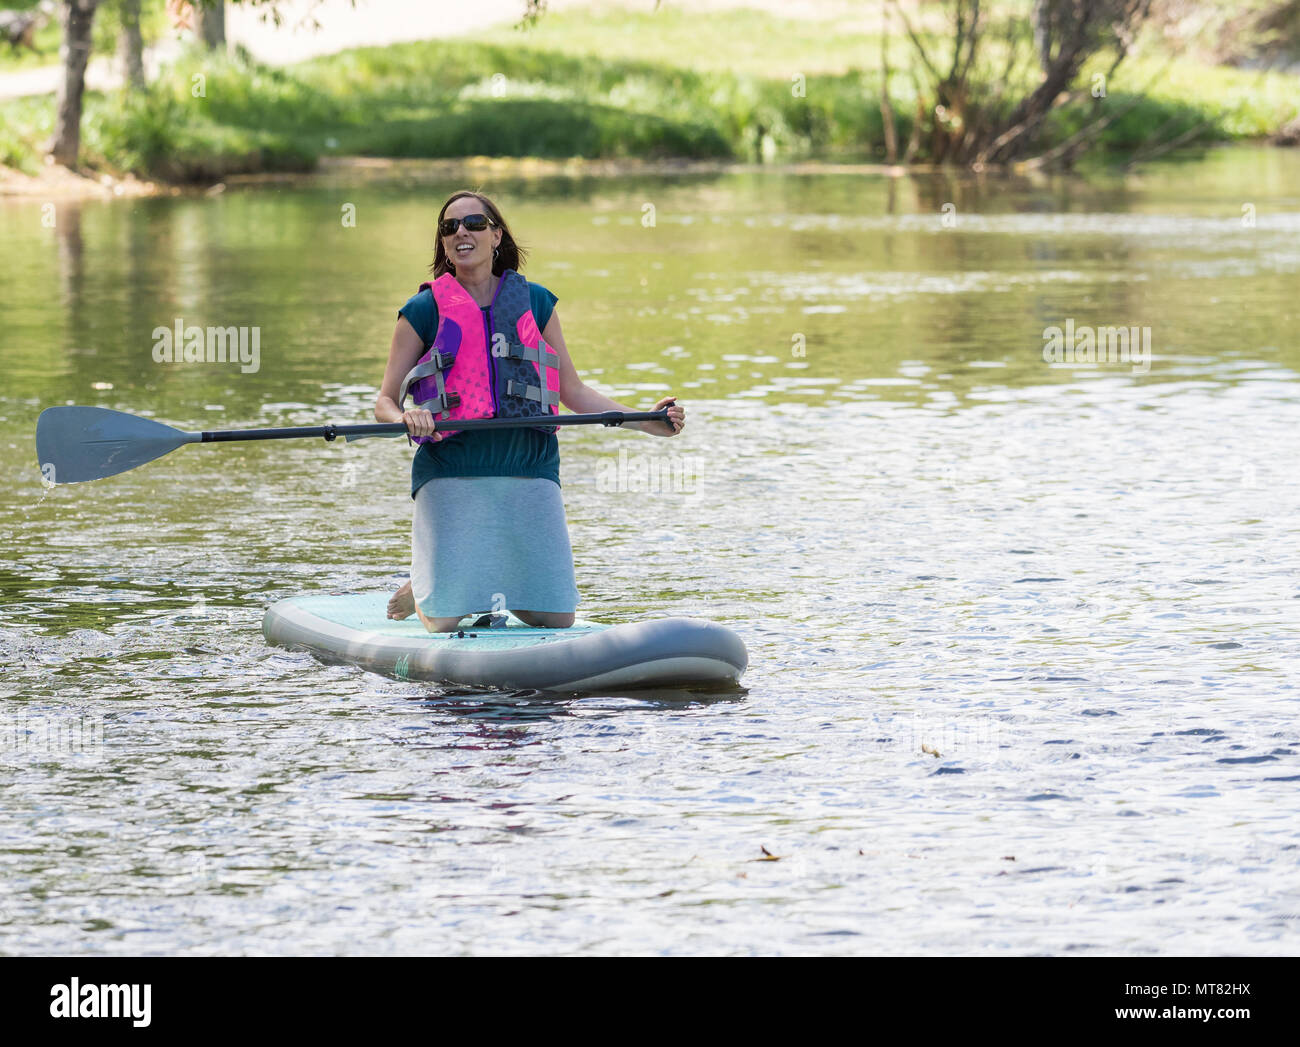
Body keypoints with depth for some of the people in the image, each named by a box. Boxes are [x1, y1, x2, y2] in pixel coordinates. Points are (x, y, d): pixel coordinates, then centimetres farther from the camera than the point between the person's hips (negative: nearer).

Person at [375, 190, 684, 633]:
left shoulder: (535, 303, 10)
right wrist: (407, 418, -22)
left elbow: (573, 391, 15)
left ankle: (493, 584, 28)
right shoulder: (424, 311, 3)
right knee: (445, 622, -11)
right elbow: (385, 403, 2)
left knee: (557, 619, -2)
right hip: (452, 474, -3)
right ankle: (423, 591, 25)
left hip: (529, 471, 3)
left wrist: (647, 422, 5)